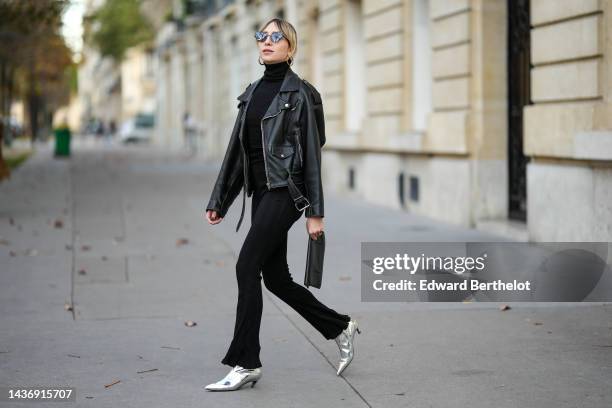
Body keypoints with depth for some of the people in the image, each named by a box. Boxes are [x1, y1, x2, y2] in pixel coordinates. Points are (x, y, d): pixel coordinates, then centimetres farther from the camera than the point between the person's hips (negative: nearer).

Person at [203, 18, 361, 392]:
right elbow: (237, 150, 15)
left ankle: (246, 363, -6)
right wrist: (219, 201, 12)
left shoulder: (300, 93, -6)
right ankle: (340, 328, 28)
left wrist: (315, 213, -13)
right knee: (276, 277, 9)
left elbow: (312, 154, -9)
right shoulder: (252, 92, 14)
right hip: (260, 191, 8)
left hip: (285, 191, -8)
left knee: (247, 267, -13)